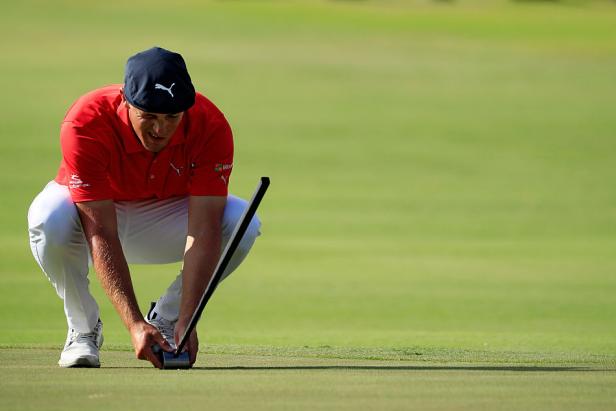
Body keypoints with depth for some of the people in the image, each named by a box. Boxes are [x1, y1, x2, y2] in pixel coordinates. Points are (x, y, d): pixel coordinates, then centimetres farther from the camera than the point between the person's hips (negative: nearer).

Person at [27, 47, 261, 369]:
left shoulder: (210, 127, -27)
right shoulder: (85, 124, -34)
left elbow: (203, 231, -31)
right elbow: (101, 234, -37)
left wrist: (187, 320, -41)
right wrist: (134, 324, -44)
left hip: (164, 216, 2)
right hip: (96, 212, -2)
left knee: (242, 223, -27)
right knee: (49, 219, -38)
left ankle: (166, 319, -3)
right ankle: (83, 329, -9)